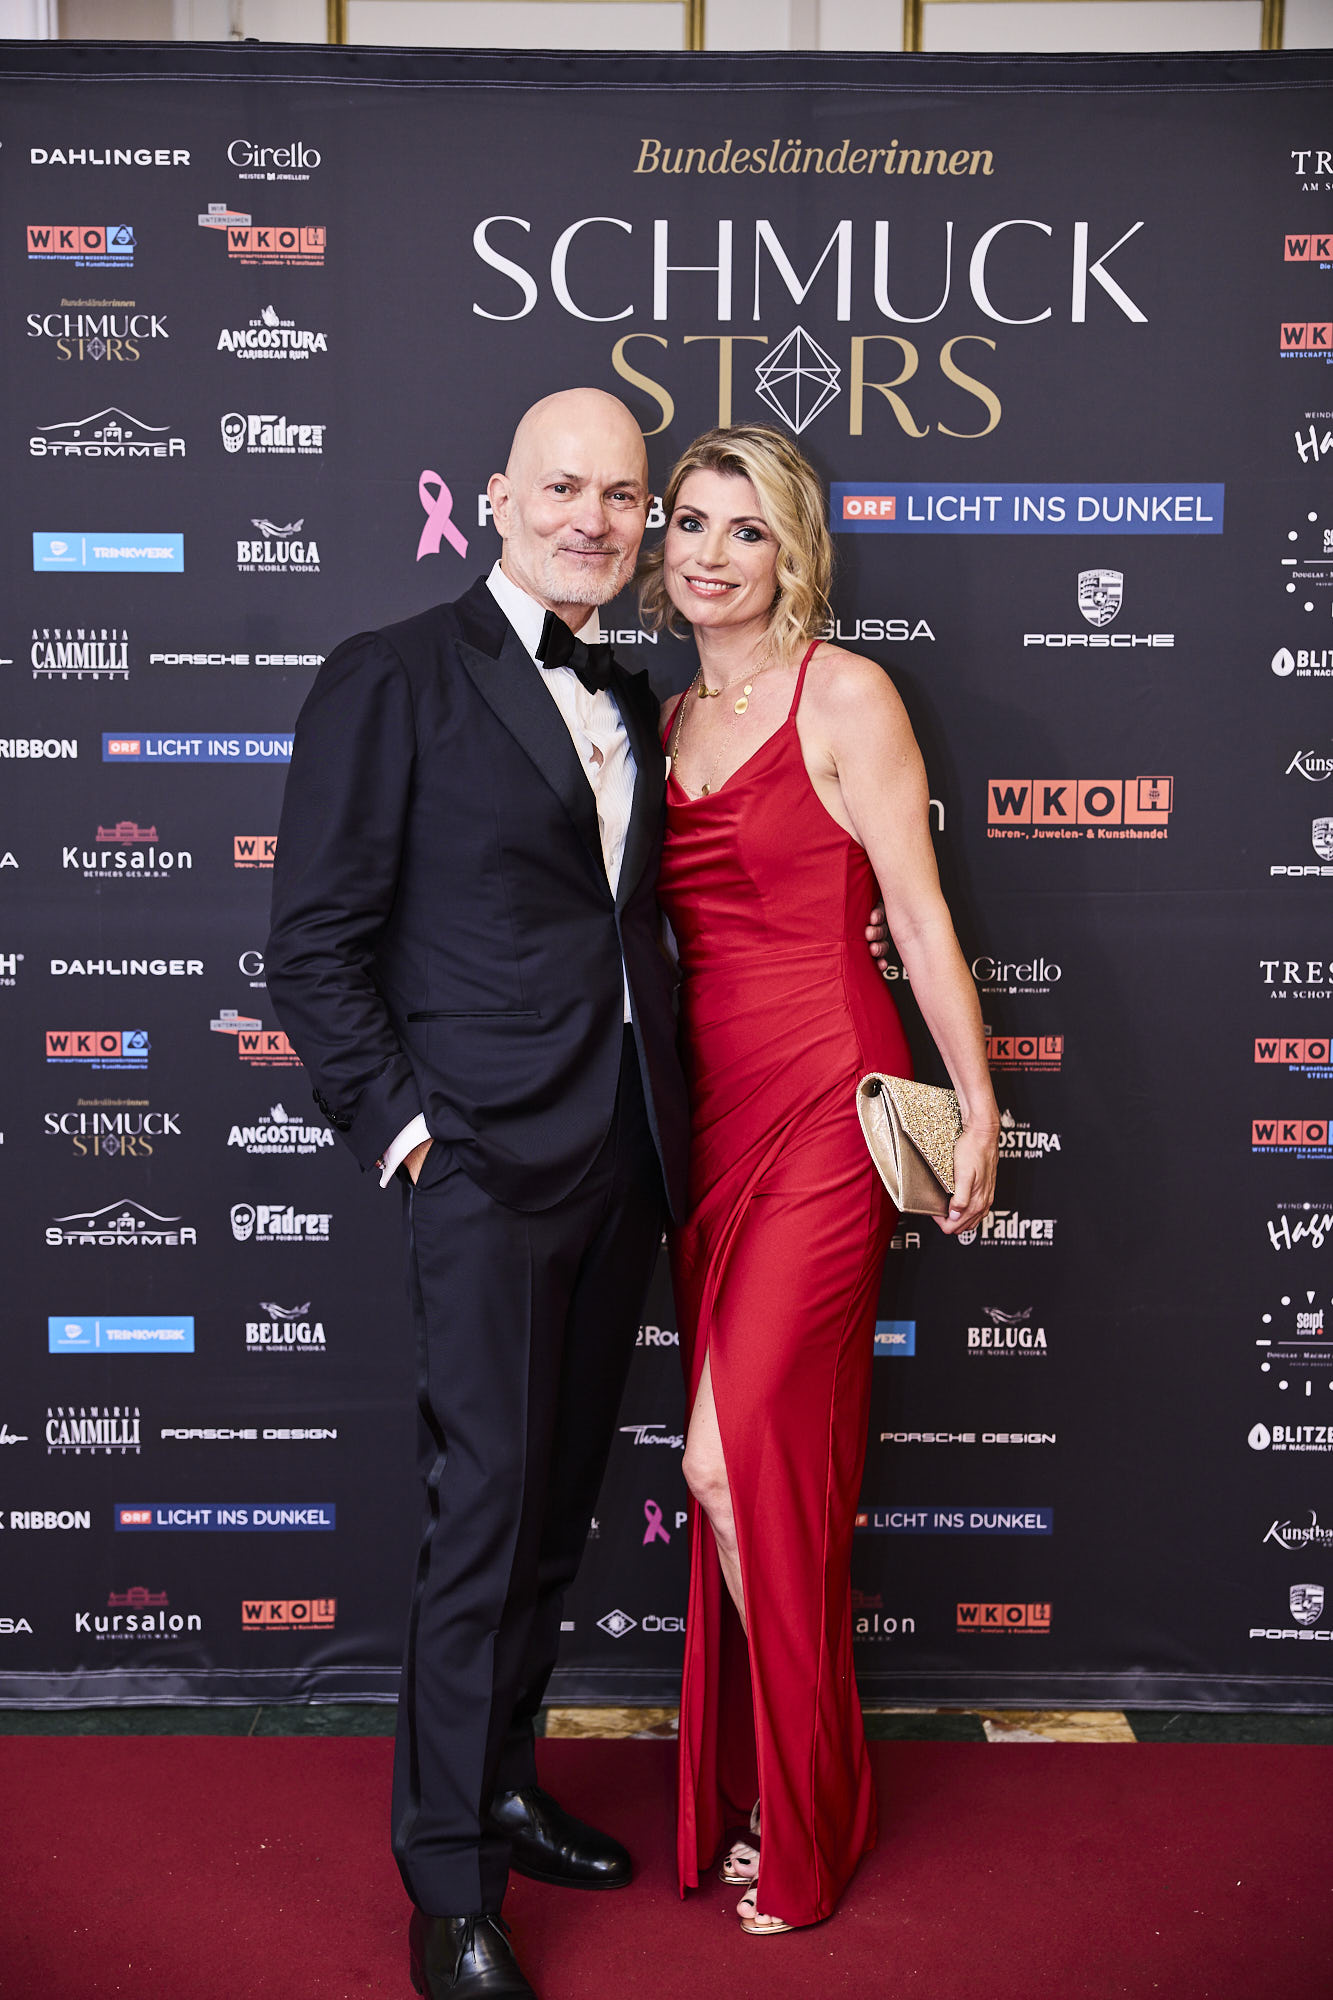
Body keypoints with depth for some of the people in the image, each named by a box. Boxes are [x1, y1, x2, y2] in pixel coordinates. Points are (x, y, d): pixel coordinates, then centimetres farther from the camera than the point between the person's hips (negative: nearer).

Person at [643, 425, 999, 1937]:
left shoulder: (844, 695, -5)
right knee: (764, 1465, 12)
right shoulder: (669, 719, 13)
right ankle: (754, 1796, 29)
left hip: (825, 1114, -6)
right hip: (711, 1113, 6)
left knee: (737, 1461, -6)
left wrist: (978, 1107, -7)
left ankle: (804, 1822, 17)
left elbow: (918, 916, -6)